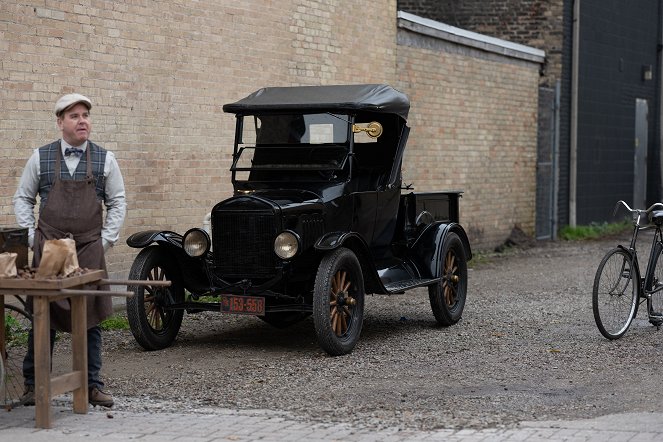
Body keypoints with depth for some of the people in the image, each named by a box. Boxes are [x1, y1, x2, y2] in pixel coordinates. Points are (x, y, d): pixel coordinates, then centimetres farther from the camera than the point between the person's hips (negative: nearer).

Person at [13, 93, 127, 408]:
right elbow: (22, 198, 11)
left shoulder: (105, 159, 4)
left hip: (89, 251, 1)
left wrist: (106, 240, 0)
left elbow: (117, 202, 9)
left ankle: (93, 386, 12)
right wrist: (32, 237, 1)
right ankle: (32, 385, 14)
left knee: (91, 318, 3)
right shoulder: (41, 158, 4)